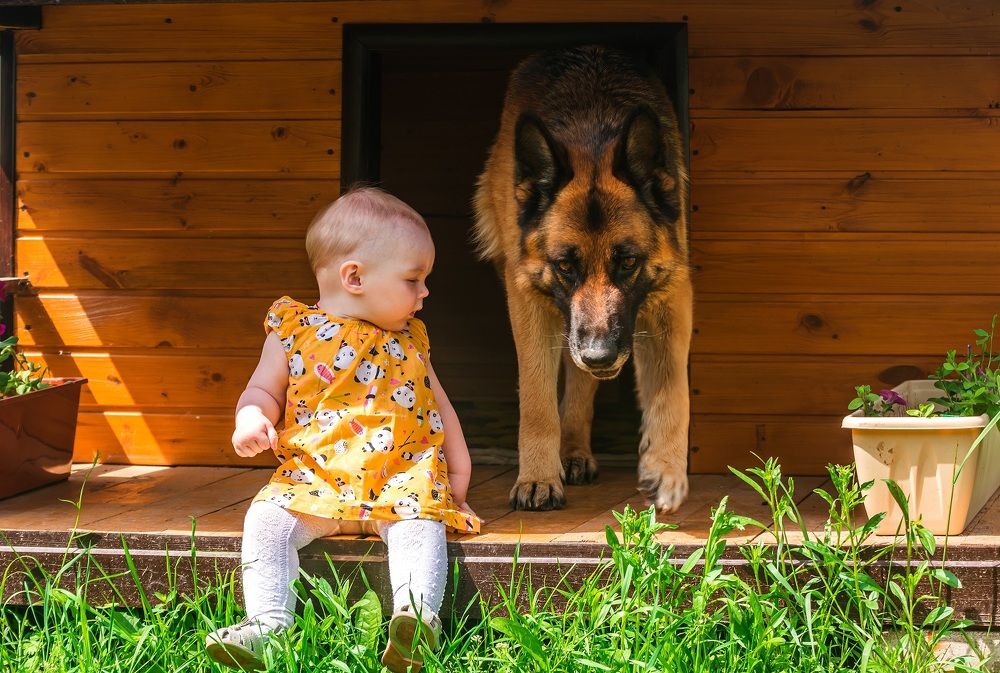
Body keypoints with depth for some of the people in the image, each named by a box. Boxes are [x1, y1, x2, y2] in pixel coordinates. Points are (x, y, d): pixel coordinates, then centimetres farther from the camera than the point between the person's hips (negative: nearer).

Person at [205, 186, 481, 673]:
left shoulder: (409, 341, 17)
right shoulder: (295, 332, 7)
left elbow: (439, 406, 26)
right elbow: (263, 391, 12)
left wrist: (459, 470, 20)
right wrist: (251, 419, -12)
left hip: (404, 477, 1)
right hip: (312, 478, -1)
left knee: (422, 522, -31)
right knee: (267, 518, -27)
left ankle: (418, 616, -48)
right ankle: (268, 622, -34)